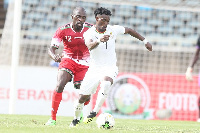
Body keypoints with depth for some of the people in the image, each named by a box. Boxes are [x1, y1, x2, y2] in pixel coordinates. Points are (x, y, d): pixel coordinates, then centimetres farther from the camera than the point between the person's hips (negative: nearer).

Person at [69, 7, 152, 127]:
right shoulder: (89, 33, -11)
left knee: (106, 82, -36)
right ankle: (76, 119, 27)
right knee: (82, 97, -1)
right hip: (94, 69, 0)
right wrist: (99, 40, -55)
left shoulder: (113, 30, -4)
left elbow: (129, 30, 14)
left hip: (110, 68, 0)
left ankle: (95, 112, -28)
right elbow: (90, 46, -34)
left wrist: (145, 41, 14)